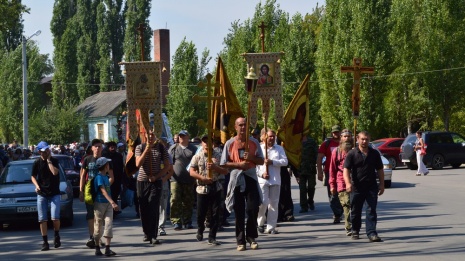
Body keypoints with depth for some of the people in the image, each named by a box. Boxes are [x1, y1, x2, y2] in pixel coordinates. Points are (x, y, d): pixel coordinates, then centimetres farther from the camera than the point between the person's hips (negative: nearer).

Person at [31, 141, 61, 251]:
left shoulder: (54, 161, -1)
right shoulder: (37, 163, 3)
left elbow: (55, 172, -19)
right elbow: (33, 176, 10)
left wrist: (49, 160, -12)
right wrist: (37, 186, -7)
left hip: (54, 193, -2)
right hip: (41, 194, 2)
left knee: (55, 218, -11)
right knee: (42, 219, -1)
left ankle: (57, 236, 16)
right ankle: (45, 242, 7)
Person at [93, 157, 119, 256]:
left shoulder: (106, 177, 10)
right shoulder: (99, 177, -15)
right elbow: (103, 191, -27)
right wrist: (112, 202, -34)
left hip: (108, 204, 7)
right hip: (99, 203, -7)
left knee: (109, 224, -6)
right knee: (98, 226, 6)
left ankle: (107, 249, -10)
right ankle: (97, 248, 16)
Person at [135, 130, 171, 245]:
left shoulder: (161, 148, 2)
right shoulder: (140, 148, 3)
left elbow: (167, 166, 3)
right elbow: (138, 164, -10)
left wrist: (156, 176, -10)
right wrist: (146, 150, -18)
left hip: (156, 181, -2)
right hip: (142, 181, 2)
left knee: (154, 208, -12)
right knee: (143, 208, 7)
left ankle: (153, 236, -13)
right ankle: (146, 233, 23)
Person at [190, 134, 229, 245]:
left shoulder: (218, 156, 4)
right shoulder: (197, 157, 4)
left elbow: (226, 171, 2)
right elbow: (191, 172, -1)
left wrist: (215, 167, -15)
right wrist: (203, 178, -16)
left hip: (216, 188, 0)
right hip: (202, 188, 0)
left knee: (215, 213, -2)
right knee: (200, 213, 5)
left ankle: (212, 237, 4)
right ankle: (200, 230, 34)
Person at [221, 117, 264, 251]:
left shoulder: (254, 142, 7)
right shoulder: (230, 143, 3)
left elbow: (261, 161, 9)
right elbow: (224, 163, 1)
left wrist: (251, 158, -11)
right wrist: (238, 164, -13)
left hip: (251, 178, 1)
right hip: (236, 179, -1)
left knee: (253, 209, -6)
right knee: (239, 212, 0)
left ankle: (251, 237, 9)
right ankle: (240, 241, 6)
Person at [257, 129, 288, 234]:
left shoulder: (279, 149, 11)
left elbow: (285, 161, 0)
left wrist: (272, 162, -12)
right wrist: (261, 173, -13)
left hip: (275, 180, 3)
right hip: (262, 180, -3)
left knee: (273, 204, 3)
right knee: (263, 202, -12)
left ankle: (271, 227, 9)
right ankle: (260, 222, 10)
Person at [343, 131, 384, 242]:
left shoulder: (375, 153, 9)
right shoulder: (352, 154, 0)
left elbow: (380, 170, 15)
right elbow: (346, 169, -7)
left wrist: (382, 184, 10)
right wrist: (348, 183, -22)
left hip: (371, 187, 1)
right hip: (357, 187, -1)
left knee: (371, 210, -6)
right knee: (355, 211, 9)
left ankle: (371, 233, -8)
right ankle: (355, 231, 26)